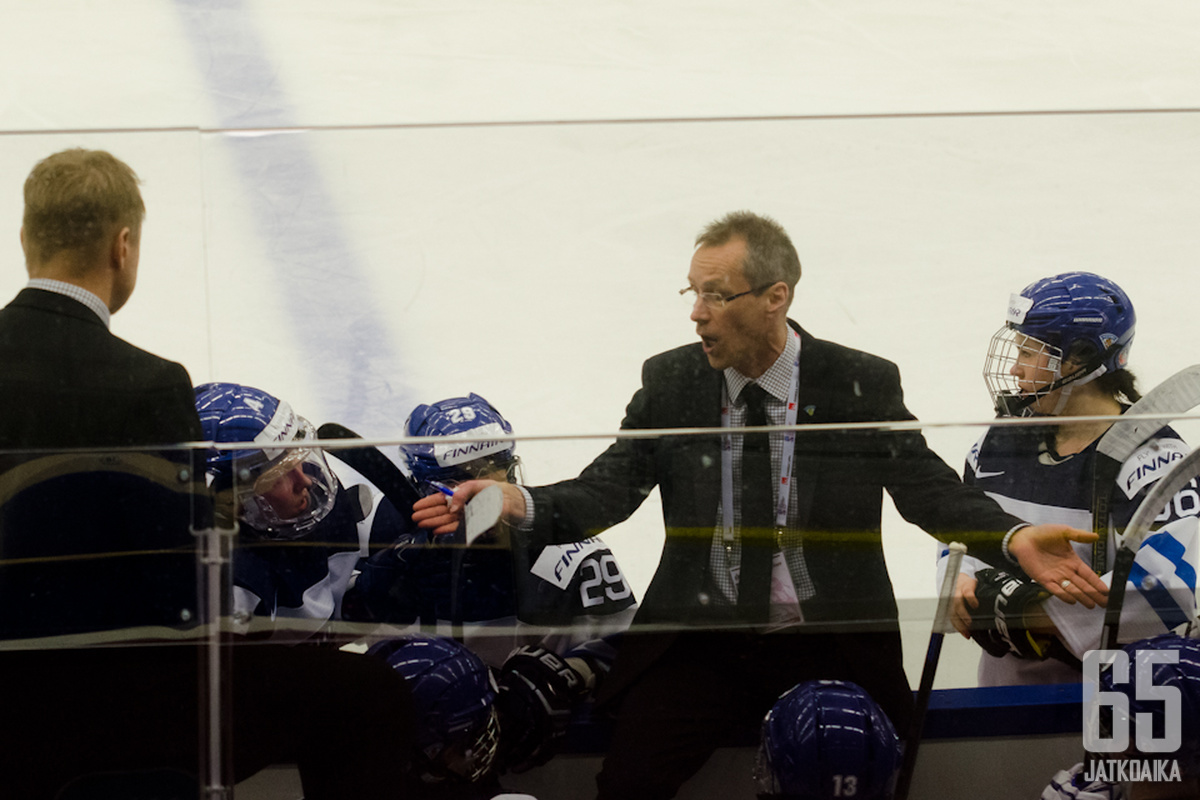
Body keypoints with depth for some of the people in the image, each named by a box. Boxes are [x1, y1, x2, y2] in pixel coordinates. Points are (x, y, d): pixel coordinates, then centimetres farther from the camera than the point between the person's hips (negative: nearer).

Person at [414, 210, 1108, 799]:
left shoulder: (863, 385, -4)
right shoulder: (669, 382, 2)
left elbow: (930, 490, -8)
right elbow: (608, 489, -4)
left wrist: (1013, 539, -28)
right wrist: (520, 505, -24)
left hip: (829, 648, -1)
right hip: (698, 643, 1)